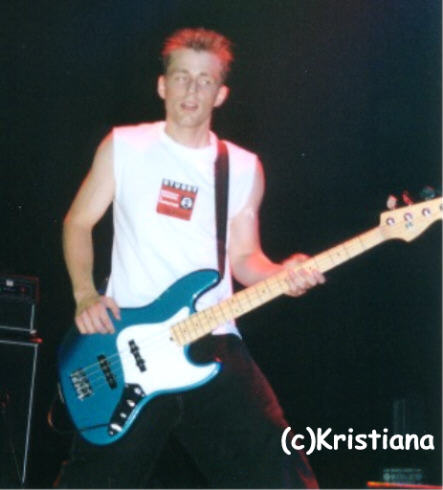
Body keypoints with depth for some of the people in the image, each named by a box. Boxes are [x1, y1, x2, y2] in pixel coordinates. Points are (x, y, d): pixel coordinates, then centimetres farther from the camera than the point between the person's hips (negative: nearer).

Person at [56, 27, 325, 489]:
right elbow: (78, 222, 10)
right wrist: (85, 295, -4)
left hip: (212, 344, 2)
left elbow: (244, 256, 13)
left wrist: (280, 274, -9)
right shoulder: (123, 146, 4)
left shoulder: (244, 168, 9)